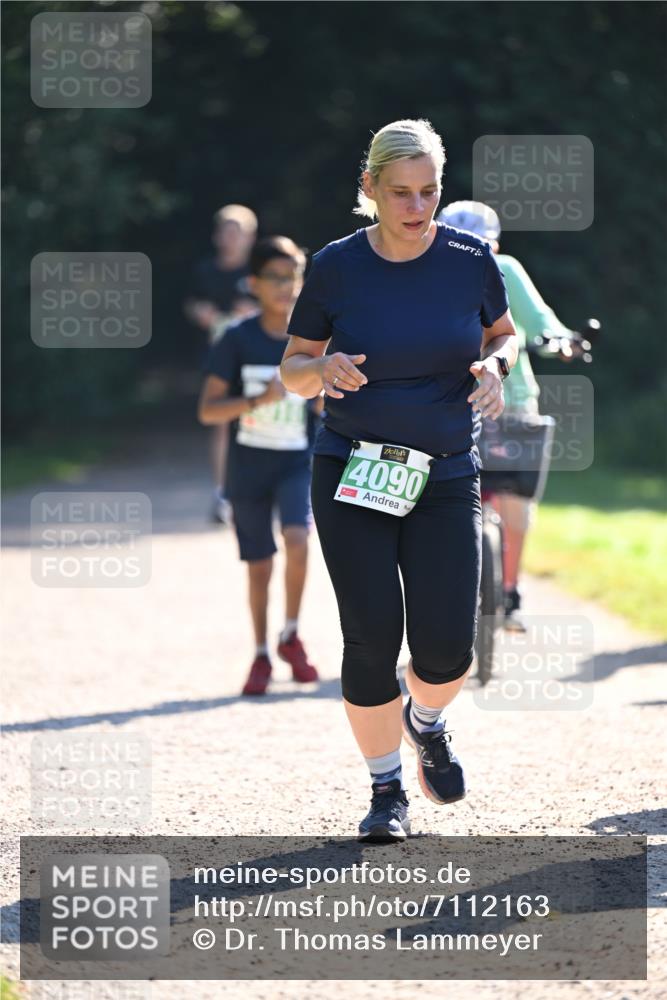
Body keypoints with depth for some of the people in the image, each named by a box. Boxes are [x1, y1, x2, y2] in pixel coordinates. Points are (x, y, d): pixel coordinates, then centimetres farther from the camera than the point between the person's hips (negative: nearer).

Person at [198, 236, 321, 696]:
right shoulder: (239, 340, -7)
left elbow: (327, 409, 8)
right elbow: (208, 410, -9)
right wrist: (258, 400, -23)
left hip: (298, 461, 0)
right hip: (249, 466, 0)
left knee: (298, 538, -24)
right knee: (259, 566, 7)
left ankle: (291, 636, -4)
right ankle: (261, 655, 26)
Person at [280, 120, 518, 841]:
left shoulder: (470, 259, -1)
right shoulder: (336, 267, -4)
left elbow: (504, 333, 16)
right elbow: (292, 369, 5)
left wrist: (494, 364, -6)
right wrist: (324, 368, -18)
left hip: (446, 478, 1)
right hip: (351, 478, -1)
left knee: (447, 645, -8)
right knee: (371, 638, -6)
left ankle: (426, 723, 27)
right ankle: (386, 789, 13)